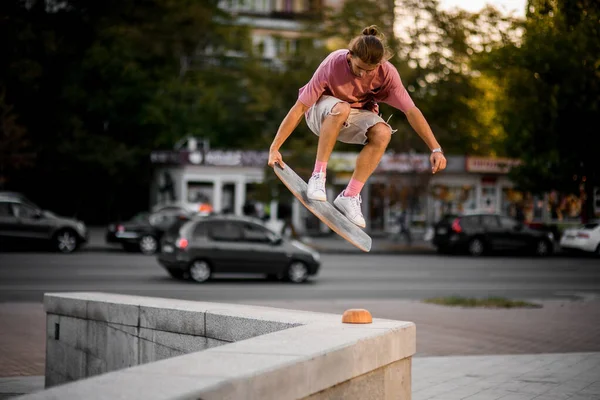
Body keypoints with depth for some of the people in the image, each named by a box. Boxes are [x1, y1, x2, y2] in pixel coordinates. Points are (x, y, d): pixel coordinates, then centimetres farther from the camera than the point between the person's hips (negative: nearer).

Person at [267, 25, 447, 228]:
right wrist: (274, 148, -28)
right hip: (321, 112, -3)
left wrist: (436, 149, -25)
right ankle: (318, 176, -28)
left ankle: (349, 196, -20)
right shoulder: (333, 65, -29)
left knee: (383, 133, -31)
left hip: (357, 115, 3)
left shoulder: (387, 73, -23)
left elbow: (411, 111, -19)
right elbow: (299, 108, -27)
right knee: (341, 108, -39)